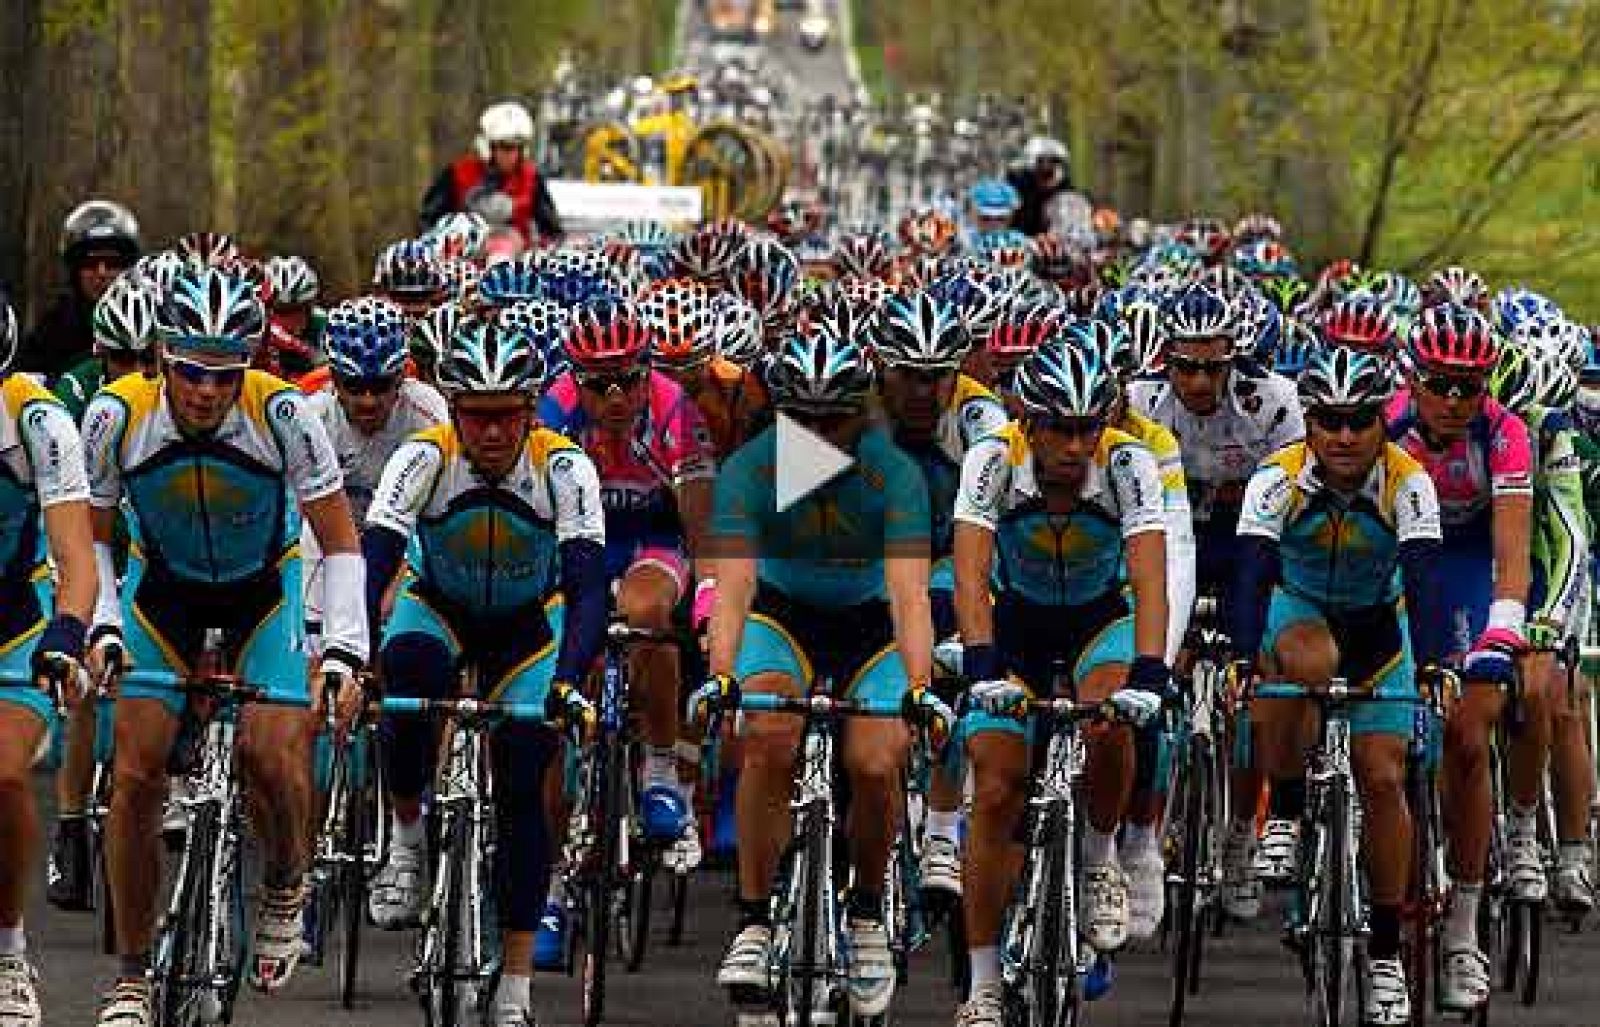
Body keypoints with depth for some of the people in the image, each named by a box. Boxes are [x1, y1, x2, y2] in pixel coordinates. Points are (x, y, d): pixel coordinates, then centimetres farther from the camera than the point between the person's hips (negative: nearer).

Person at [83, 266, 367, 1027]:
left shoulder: (283, 415, -27)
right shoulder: (117, 416, -24)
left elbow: (341, 546, -20)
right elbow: (92, 535, -7)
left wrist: (344, 651, -30)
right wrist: (103, 627, -21)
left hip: (264, 592, -1)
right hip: (162, 592, 1)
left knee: (272, 757, -21)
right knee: (135, 773, -12)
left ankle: (285, 890, 12)